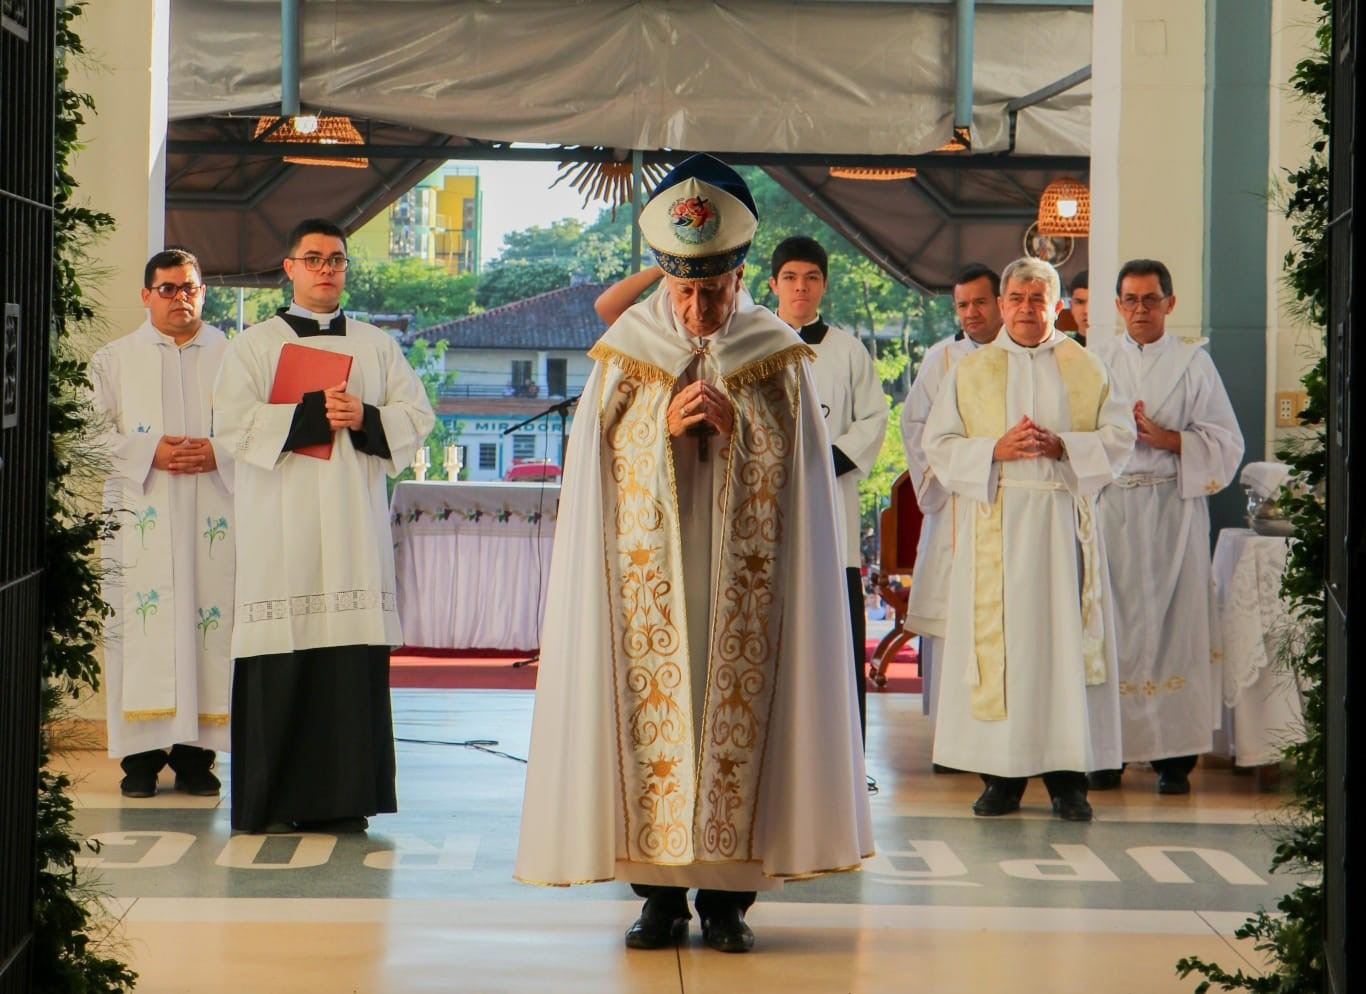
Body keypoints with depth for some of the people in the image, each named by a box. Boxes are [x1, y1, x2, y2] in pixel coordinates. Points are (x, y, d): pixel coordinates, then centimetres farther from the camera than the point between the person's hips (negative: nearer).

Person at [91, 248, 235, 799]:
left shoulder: (233, 356, 10)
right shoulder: (114, 360, 12)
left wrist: (218, 453, -12)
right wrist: (149, 452, -11)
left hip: (212, 513, 0)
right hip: (140, 513, 0)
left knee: (210, 619, -3)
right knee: (141, 627, -5)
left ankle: (194, 753, 3)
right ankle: (141, 754, -1)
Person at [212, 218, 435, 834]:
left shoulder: (377, 345, 18)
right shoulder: (253, 345, 9)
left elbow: (417, 415, 10)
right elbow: (234, 422, -5)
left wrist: (365, 418, -8)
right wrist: (313, 413, -11)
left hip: (355, 524, 2)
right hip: (280, 525, -2)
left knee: (354, 656, -4)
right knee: (281, 660, -6)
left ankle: (343, 797, 2)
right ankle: (271, 801, 0)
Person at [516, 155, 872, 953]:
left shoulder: (777, 355, 3)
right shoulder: (628, 349, 5)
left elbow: (794, 460, 2)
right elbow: (604, 457, 5)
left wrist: (733, 422, -14)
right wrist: (666, 425, -13)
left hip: (743, 575, 0)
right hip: (651, 573, 0)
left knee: (739, 707, -3)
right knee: (653, 709, -3)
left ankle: (727, 893, 5)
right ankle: (660, 890, 5)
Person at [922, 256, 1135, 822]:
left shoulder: (1085, 368, 11)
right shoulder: (970, 370, 11)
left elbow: (1119, 436, 6)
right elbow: (939, 443, 5)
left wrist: (1062, 446, -10)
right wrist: (996, 448, -11)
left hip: (1063, 522, 0)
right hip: (995, 523, 0)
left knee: (1064, 639, -4)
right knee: (997, 640, -4)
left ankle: (1067, 778, 0)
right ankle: (1002, 776, 1)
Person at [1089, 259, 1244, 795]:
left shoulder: (1193, 363, 7)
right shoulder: (1095, 362, 12)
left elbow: (1226, 440, 4)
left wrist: (1167, 438, -10)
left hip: (1174, 506, -1)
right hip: (1109, 504, 2)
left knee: (1173, 623, -5)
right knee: (1110, 625, -2)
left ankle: (1174, 754, -2)